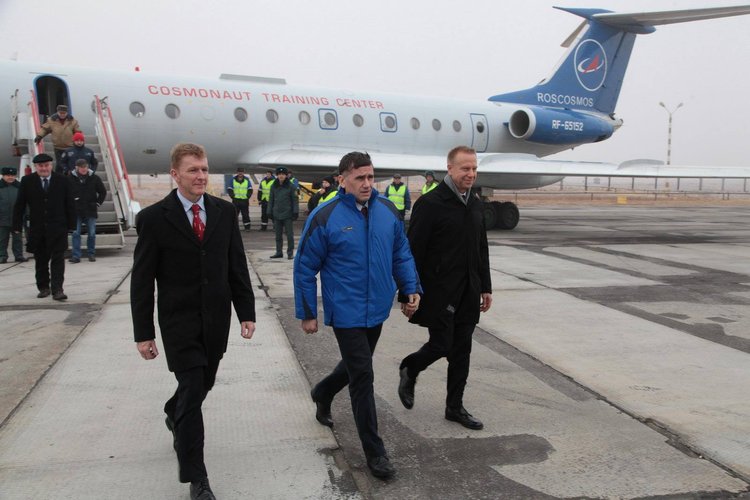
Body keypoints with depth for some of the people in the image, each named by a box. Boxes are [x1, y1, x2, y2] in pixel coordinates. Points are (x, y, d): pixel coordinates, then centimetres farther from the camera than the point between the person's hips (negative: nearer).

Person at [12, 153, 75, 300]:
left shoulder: (62, 180, 0)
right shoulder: (27, 181, 1)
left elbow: (69, 204, 2)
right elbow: (19, 205, 3)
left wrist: (71, 225, -1)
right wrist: (17, 226, -2)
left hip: (58, 228, -2)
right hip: (37, 229, 2)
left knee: (58, 259, -5)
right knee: (40, 260, 11)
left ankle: (57, 289, -6)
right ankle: (43, 287, 24)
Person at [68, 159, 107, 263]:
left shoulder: (94, 178, 1)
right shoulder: (70, 178, -3)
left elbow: (103, 191, 11)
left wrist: (98, 203, 5)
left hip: (91, 211, 1)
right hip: (76, 211, -1)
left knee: (92, 234, 5)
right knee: (75, 233, -2)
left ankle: (91, 254, 17)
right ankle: (76, 255, 1)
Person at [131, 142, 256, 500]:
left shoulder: (224, 211, 1)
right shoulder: (154, 218, -8)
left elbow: (237, 266, 5)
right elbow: (141, 281, -6)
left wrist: (247, 312, 2)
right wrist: (143, 333, -7)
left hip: (217, 319, 4)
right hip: (180, 322, -4)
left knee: (202, 385, 18)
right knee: (192, 392, -3)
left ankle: (175, 415, 53)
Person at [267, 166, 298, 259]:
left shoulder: (291, 186, -3)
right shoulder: (273, 186, 7)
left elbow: (295, 199, -3)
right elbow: (271, 200, 11)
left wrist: (295, 212, -9)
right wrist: (269, 212, 7)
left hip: (287, 214, -4)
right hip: (276, 214, 4)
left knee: (289, 234, 1)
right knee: (278, 235, 11)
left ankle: (290, 252, 9)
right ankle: (279, 252, 19)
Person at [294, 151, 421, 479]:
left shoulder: (387, 211, 0)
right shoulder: (325, 217, -14)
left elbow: (402, 253, 11)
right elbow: (305, 268, -8)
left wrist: (411, 288, 1)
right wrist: (307, 314, -6)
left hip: (377, 310, 6)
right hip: (346, 312, -6)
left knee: (355, 366, 23)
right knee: (363, 377, -4)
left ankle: (322, 394, 54)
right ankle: (374, 452, 10)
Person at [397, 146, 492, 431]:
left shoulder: (475, 204, 10)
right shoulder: (430, 203, -12)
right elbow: (414, 251, -13)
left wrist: (486, 287, 14)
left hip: (467, 293, 7)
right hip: (439, 292, -7)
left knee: (462, 351, 10)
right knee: (441, 344, -3)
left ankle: (455, 407, 23)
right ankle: (408, 371, 27)